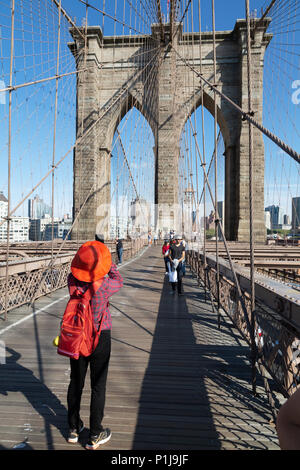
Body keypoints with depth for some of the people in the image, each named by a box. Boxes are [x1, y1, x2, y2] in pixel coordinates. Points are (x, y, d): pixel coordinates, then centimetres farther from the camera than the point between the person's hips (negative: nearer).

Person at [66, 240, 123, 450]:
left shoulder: (72, 280, -16)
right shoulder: (104, 285, -25)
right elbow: (119, 281, -3)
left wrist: (88, 259, 0)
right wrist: (109, 262, 2)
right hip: (100, 338, -4)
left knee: (76, 382, 20)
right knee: (98, 385, 12)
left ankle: (74, 428, 38)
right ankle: (95, 435, 27)